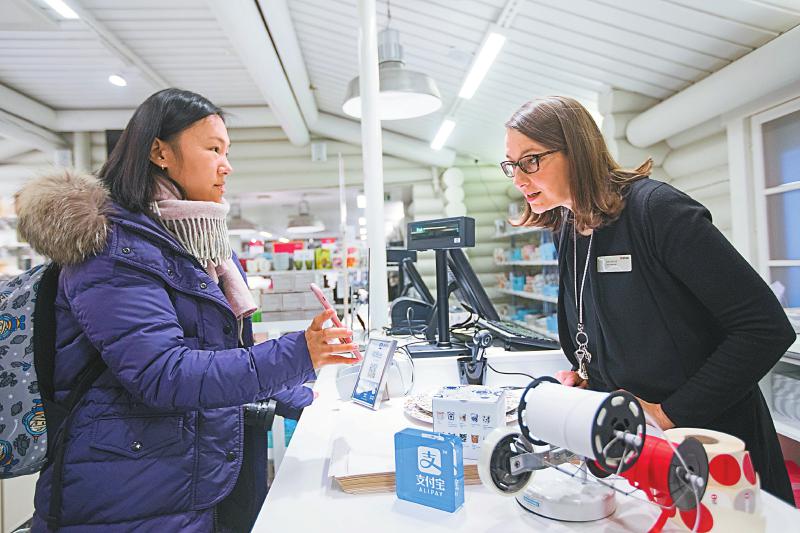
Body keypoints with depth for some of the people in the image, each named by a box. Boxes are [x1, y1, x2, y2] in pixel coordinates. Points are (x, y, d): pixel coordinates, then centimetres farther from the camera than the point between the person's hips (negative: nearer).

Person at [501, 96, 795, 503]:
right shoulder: (566, 232, 3)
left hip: (710, 444, -5)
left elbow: (766, 327, -21)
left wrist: (670, 415, -19)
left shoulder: (655, 209, -20)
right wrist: (584, 379, -2)